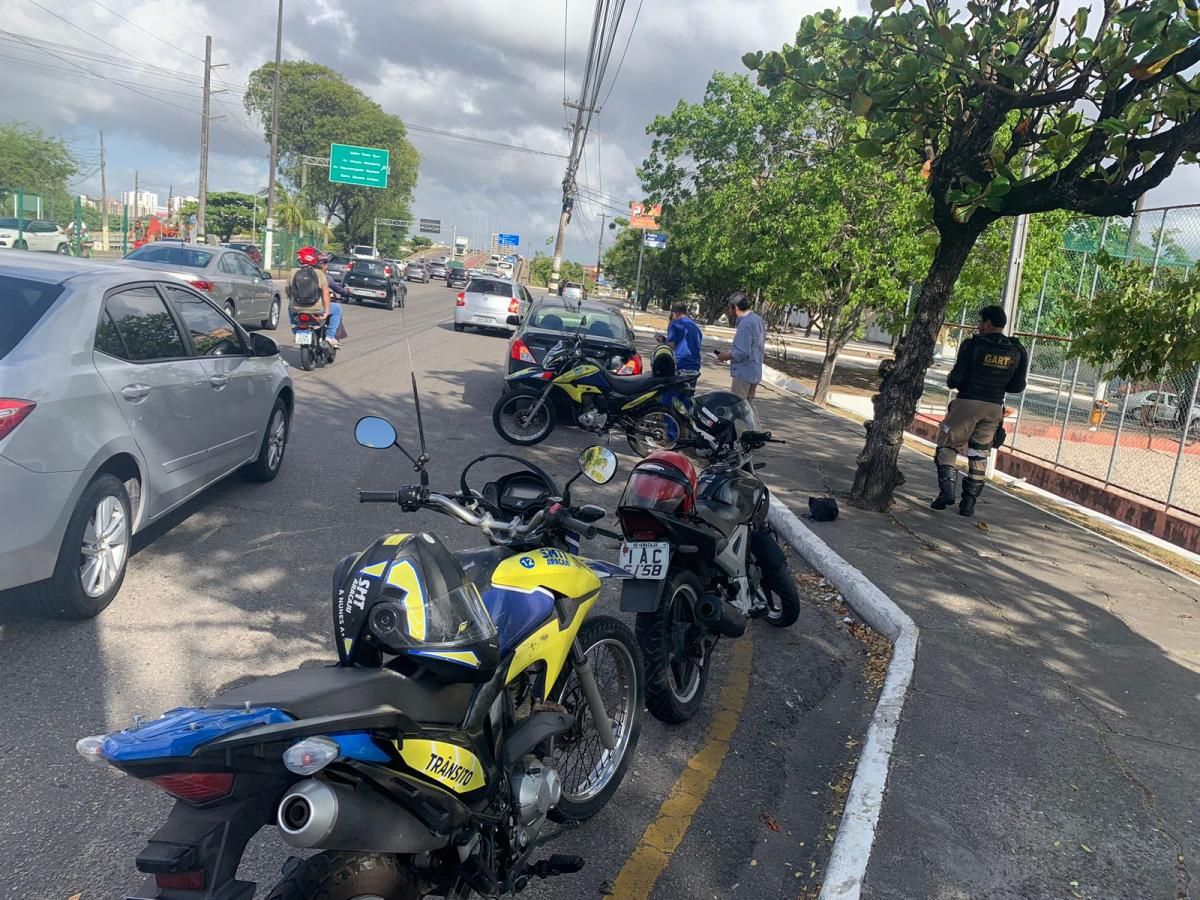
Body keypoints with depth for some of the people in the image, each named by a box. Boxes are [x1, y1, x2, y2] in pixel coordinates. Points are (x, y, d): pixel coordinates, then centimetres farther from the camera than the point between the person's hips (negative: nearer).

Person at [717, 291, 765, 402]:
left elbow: (742, 353, -24)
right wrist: (731, 353, 17)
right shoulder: (758, 320, 12)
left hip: (743, 373, -10)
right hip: (756, 373, 10)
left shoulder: (745, 323, -18)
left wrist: (727, 356, -7)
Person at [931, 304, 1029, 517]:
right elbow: (1017, 386, 7)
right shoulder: (1017, 352, 3)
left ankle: (946, 489, -9)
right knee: (979, 455, 11)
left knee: (947, 445, 9)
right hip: (994, 408, 4)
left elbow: (956, 379, -12)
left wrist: (950, 380, 11)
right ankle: (969, 502, 13)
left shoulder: (973, 345, -10)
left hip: (967, 403, -4)